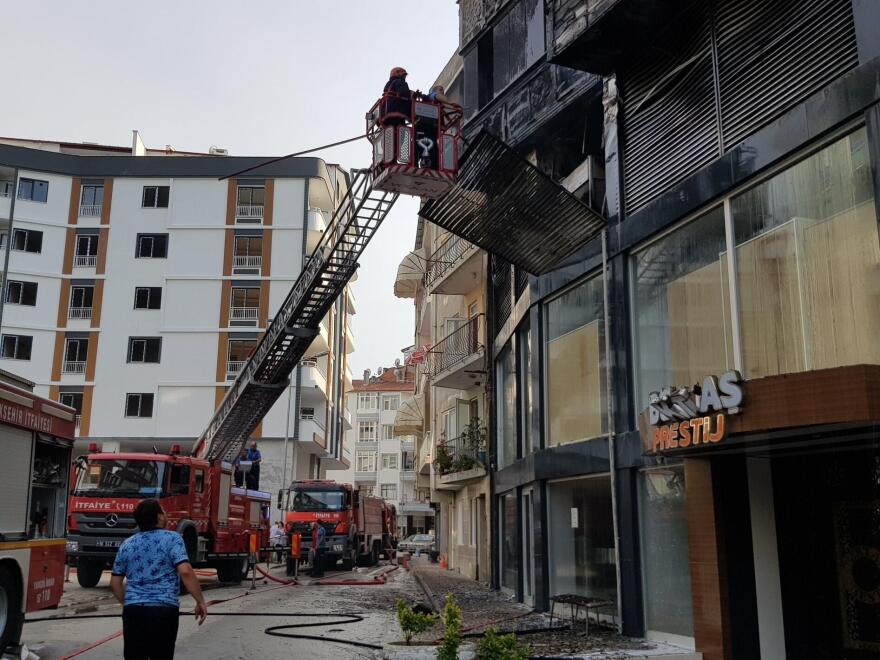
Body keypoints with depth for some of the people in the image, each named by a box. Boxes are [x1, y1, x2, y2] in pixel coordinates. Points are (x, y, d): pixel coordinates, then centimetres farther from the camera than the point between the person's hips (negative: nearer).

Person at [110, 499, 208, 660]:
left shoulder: (127, 544, 10)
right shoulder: (172, 538, -4)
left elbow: (115, 583, 13)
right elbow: (185, 572, -16)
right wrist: (200, 601, -10)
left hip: (133, 610, 3)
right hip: (164, 610, -3)